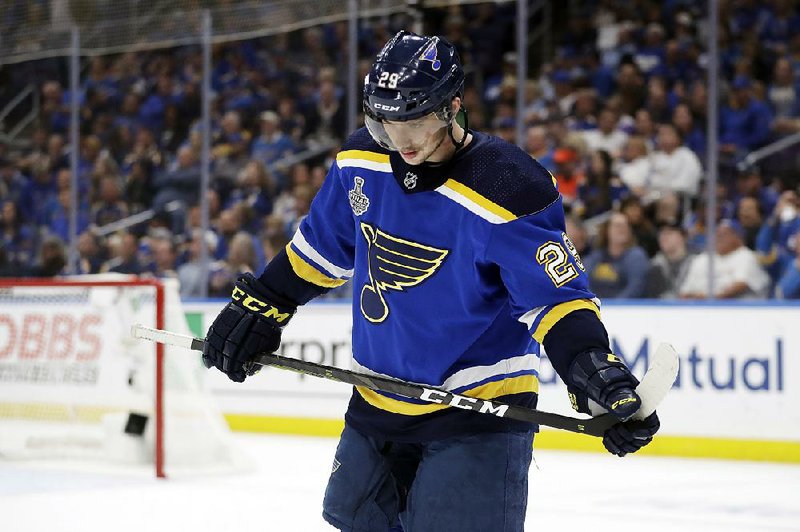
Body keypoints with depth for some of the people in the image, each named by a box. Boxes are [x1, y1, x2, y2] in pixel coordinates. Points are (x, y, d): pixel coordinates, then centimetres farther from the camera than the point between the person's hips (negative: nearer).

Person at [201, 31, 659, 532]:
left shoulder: (507, 190, -23)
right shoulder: (360, 161, -3)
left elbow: (555, 296, -23)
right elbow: (321, 248, 14)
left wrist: (596, 371, -38)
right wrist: (257, 308, 16)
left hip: (478, 418, -7)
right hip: (377, 404, 7)